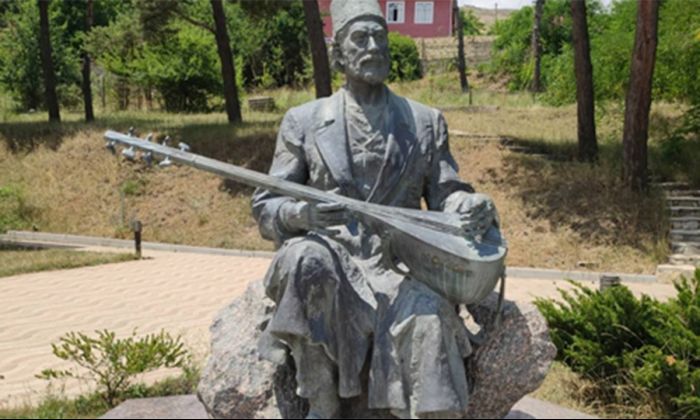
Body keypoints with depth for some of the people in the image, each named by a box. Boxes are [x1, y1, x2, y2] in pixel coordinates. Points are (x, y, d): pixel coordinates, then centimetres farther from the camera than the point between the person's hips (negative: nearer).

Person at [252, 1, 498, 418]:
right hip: (328, 259, 0)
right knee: (306, 258, -36)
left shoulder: (426, 122, 14)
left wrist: (474, 206, -11)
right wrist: (304, 214, -18)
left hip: (399, 263, 1)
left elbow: (446, 196, 14)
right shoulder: (303, 121, 9)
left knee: (428, 316, -33)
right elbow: (266, 207, 6)